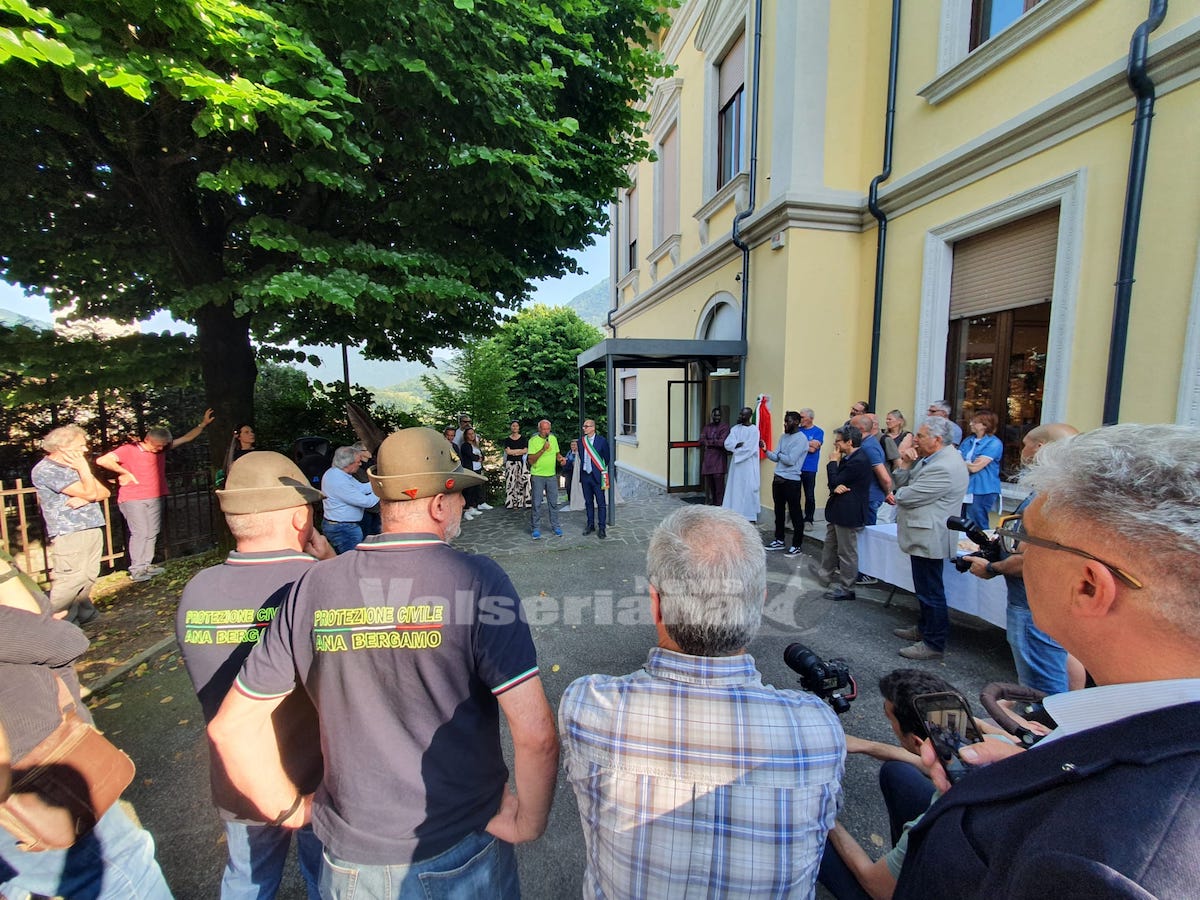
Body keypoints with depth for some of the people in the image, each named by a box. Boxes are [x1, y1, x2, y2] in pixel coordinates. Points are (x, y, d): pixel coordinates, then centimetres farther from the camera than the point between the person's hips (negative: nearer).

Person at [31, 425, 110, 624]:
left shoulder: (73, 466, 15)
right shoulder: (45, 470, -9)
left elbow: (104, 492, 10)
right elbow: (89, 492, -15)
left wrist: (85, 498, -9)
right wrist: (84, 467, -6)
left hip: (93, 529, 7)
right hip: (68, 534, -7)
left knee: (89, 577, 9)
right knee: (70, 579, -8)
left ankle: (83, 612, 19)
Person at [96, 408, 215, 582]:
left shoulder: (161, 448, 9)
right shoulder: (128, 449, -7)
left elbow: (186, 438, 12)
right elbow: (102, 460, -16)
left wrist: (203, 424, 9)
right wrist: (125, 472, -11)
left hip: (155, 498, 6)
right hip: (133, 499, -6)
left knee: (152, 533, 7)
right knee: (140, 533, -8)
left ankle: (146, 565, 15)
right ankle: (136, 569, -1)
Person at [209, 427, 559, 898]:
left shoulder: (314, 586, -11)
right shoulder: (478, 580, -23)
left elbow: (232, 725, -1)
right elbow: (536, 735, -25)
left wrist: (290, 808, 10)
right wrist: (530, 821, -8)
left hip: (350, 861, 2)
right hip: (460, 856, -2)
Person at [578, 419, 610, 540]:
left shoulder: (601, 440, -7)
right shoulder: (582, 441, 6)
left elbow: (607, 458, 0)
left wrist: (603, 471, 2)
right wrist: (580, 476, 11)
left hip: (597, 476, -5)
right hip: (585, 475, 5)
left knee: (601, 503, 1)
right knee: (588, 502, 14)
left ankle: (602, 527, 10)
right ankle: (590, 525, 26)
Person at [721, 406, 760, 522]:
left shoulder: (754, 430, -10)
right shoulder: (735, 428, 8)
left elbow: (749, 449, -18)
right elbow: (727, 444, -4)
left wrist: (736, 447, -8)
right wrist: (740, 444, -18)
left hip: (748, 464, -6)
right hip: (736, 463, 6)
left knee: (748, 489, -1)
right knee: (735, 488, 9)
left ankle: (749, 515, 8)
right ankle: (735, 513, 17)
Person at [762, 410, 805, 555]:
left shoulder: (801, 439, -11)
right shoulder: (783, 437, 13)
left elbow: (791, 460, -19)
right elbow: (776, 458, 9)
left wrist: (779, 455, -2)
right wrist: (766, 450, -7)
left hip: (791, 481, -8)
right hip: (778, 479, 8)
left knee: (795, 513, 1)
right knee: (779, 511, 16)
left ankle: (796, 545, 9)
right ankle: (780, 540, 28)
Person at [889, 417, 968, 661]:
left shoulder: (944, 467, -24)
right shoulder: (933, 458, 9)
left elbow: (908, 496, -24)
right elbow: (904, 483, 11)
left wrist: (896, 495, -1)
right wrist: (906, 463, -6)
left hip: (929, 538, -11)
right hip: (925, 536, 11)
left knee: (930, 591, 2)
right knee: (926, 589, 22)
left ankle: (934, 643, 15)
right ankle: (924, 629, 38)